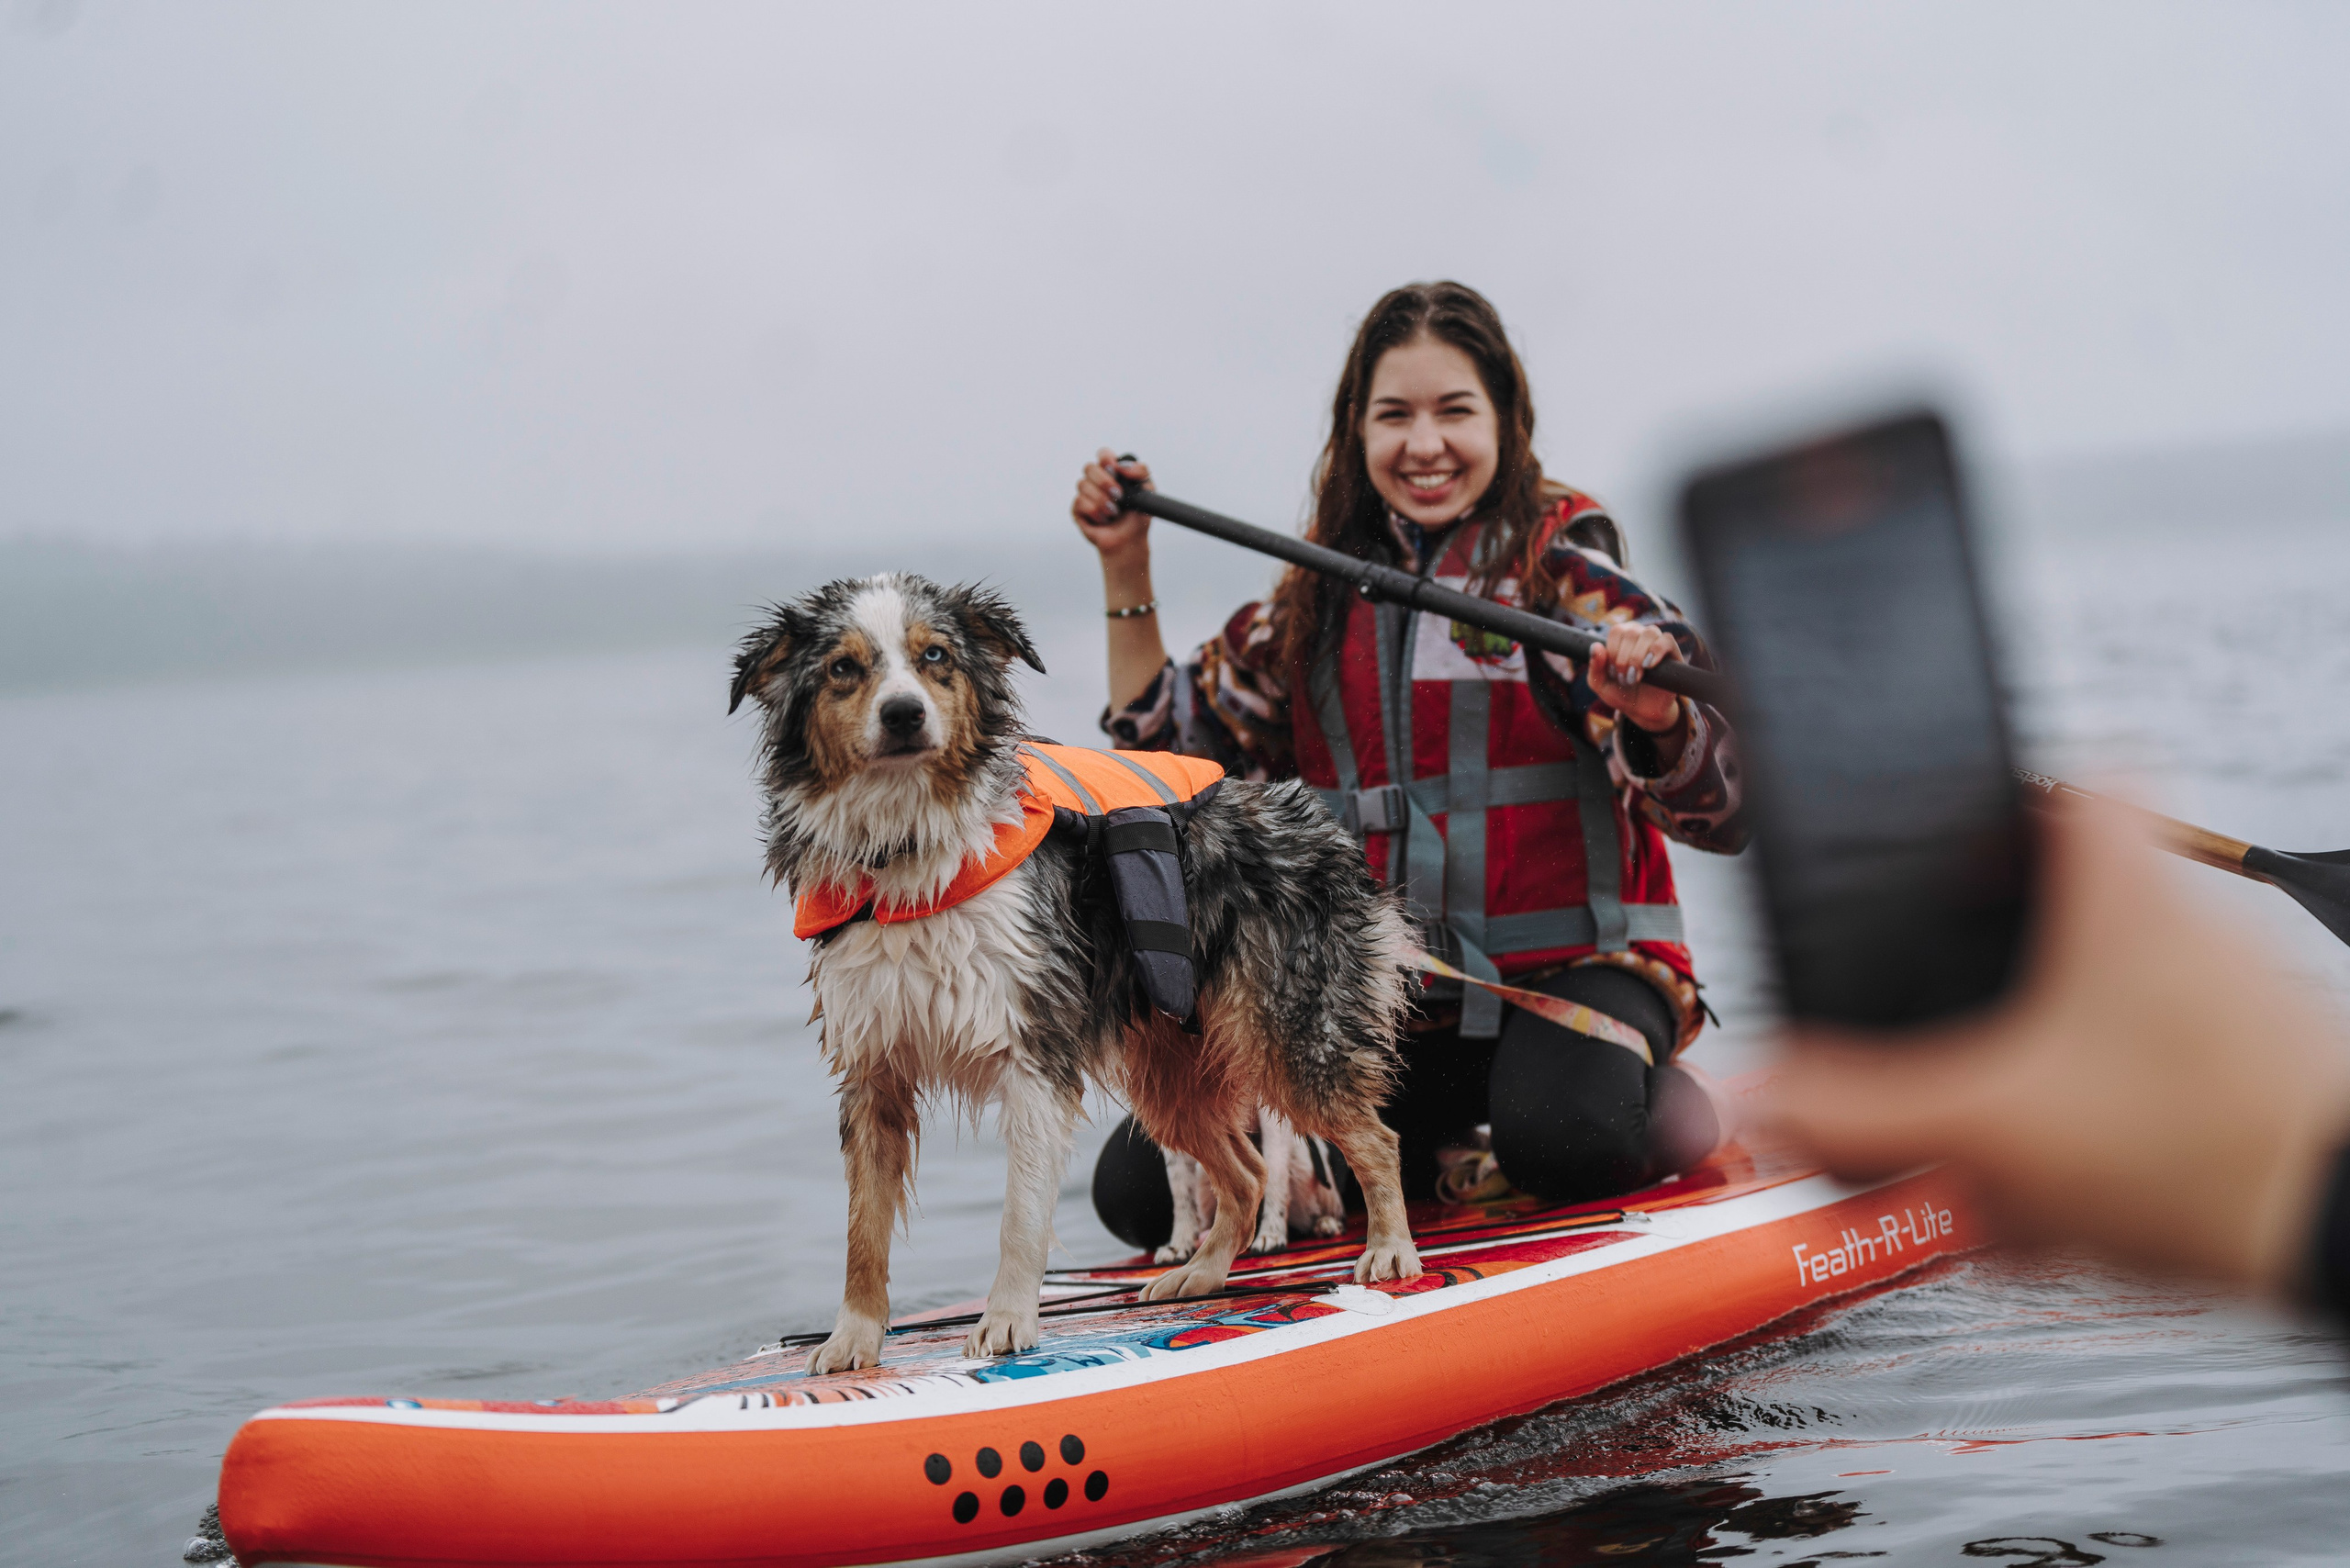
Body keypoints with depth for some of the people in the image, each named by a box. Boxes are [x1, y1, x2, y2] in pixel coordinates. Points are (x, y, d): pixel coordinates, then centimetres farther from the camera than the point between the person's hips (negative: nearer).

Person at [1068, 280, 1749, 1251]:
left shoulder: (1568, 569, -4)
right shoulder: (1319, 601, 11)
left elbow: (1726, 813, -13)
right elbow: (1170, 752, 21)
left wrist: (1658, 715, -34)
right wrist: (1125, 571, 14)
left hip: (1569, 968, -5)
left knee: (1562, 1142, -38)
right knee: (1142, 1188, -10)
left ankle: (1655, 1102, 0)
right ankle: (1444, 1153, 11)